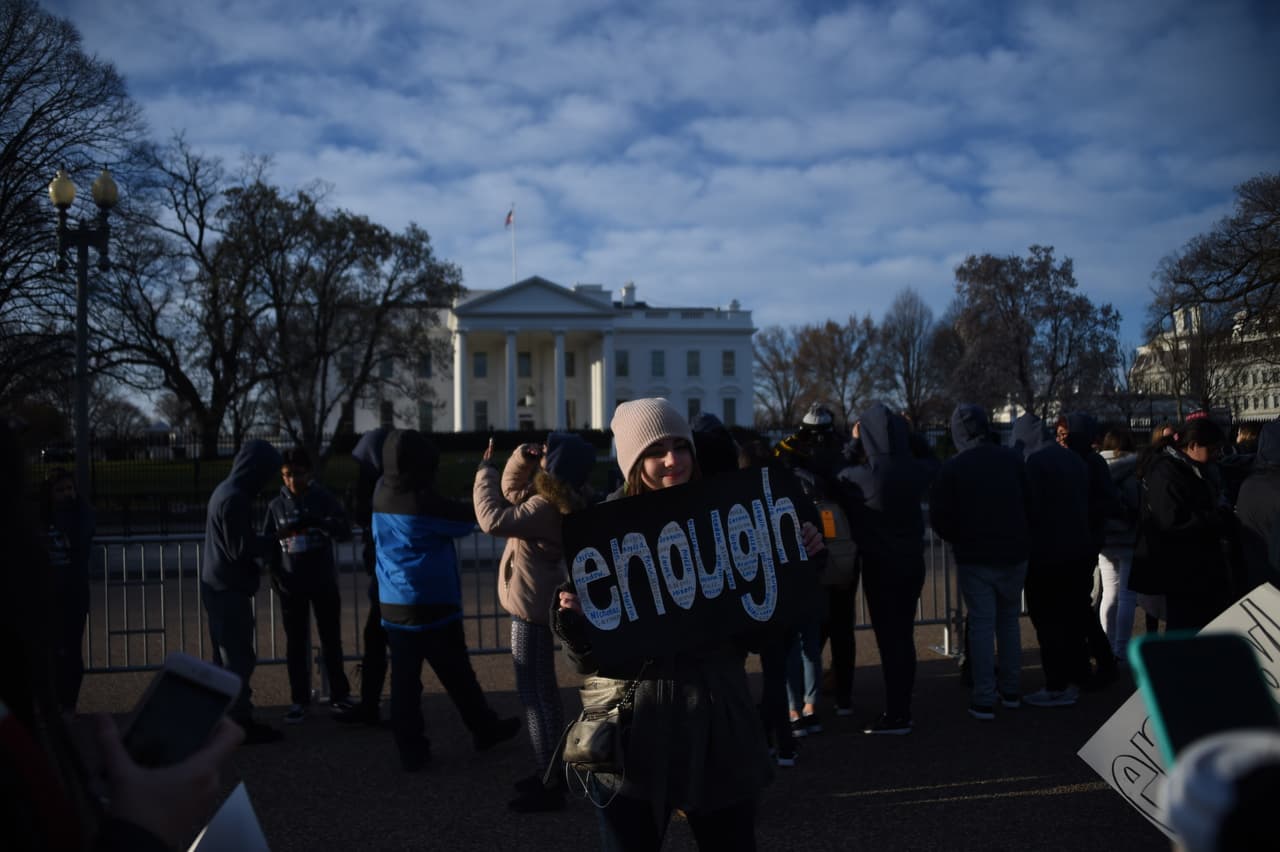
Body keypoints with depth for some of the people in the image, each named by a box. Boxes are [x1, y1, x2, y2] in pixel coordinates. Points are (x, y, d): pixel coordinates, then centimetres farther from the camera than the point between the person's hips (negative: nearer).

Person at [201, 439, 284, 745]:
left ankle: (230, 718, 23)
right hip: (230, 588, -10)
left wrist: (264, 540, 4)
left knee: (228, 656, 15)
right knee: (240, 657, -3)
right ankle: (240, 723, 2)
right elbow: (241, 549, -21)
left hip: (218, 586, 10)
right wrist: (274, 542, -9)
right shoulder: (235, 498, -20)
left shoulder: (225, 491, 11)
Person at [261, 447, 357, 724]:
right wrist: (275, 575, -8)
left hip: (323, 581, -1)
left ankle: (339, 694, 18)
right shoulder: (276, 505, 2)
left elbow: (345, 532, -11)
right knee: (295, 643, 5)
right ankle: (299, 700, 12)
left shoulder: (325, 499, -3)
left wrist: (316, 522, -27)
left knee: (331, 639, 8)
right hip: (291, 585, 1)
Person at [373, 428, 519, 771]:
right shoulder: (423, 501, -18)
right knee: (457, 674, 9)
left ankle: (411, 750, 8)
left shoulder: (382, 494, 1)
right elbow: (465, 521, -4)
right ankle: (486, 729, 24)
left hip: (393, 605, 6)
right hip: (431, 604, -6)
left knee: (404, 678, 6)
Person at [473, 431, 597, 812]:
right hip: (536, 601, 10)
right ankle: (553, 770, 30)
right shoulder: (552, 495, 4)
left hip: (531, 604, -10)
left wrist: (485, 470, -21)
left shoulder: (546, 507, -26)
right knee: (543, 689, 18)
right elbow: (511, 493, 17)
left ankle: (549, 785, 4)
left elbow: (494, 519, -33)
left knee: (534, 692, -3)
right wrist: (521, 458, 0)